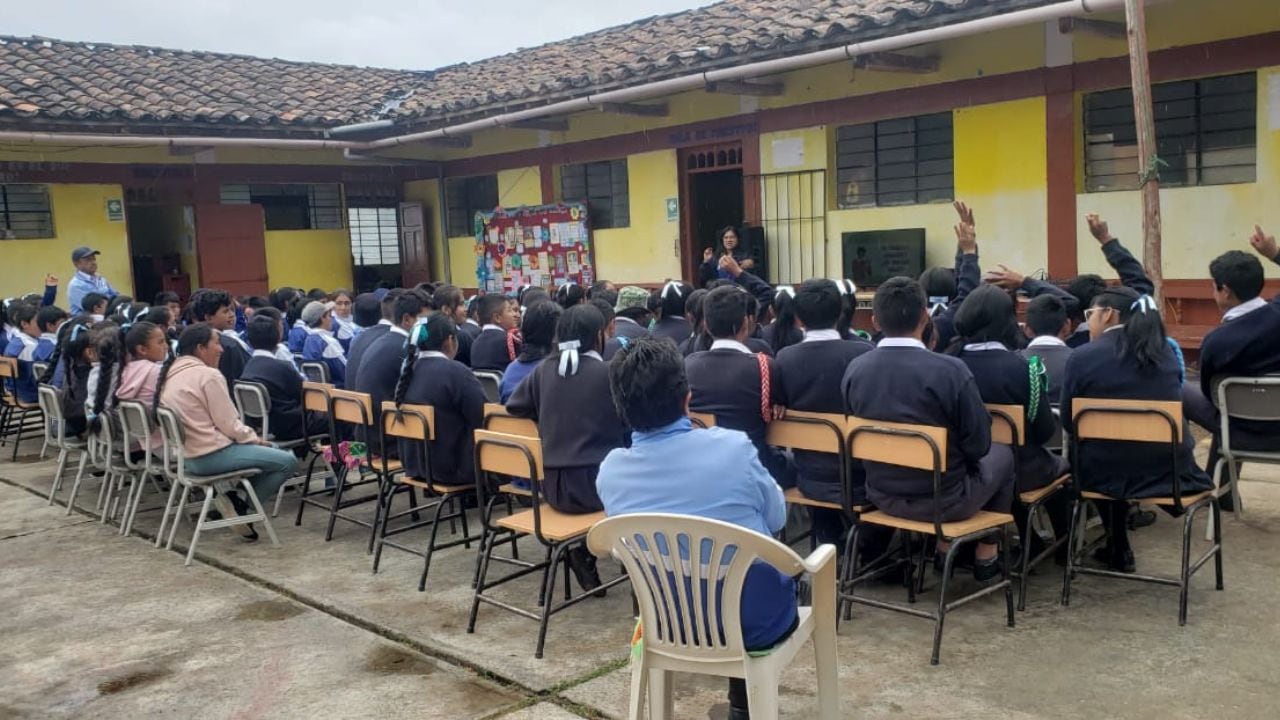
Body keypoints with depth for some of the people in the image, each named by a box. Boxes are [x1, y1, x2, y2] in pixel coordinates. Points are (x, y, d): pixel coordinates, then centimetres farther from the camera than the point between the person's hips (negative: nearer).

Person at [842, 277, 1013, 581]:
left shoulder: (854, 370, -11)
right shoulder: (951, 370, -24)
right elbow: (978, 444, -14)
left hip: (882, 495, 5)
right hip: (943, 500, -4)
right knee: (1002, 455, 27)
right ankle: (986, 555, 36)